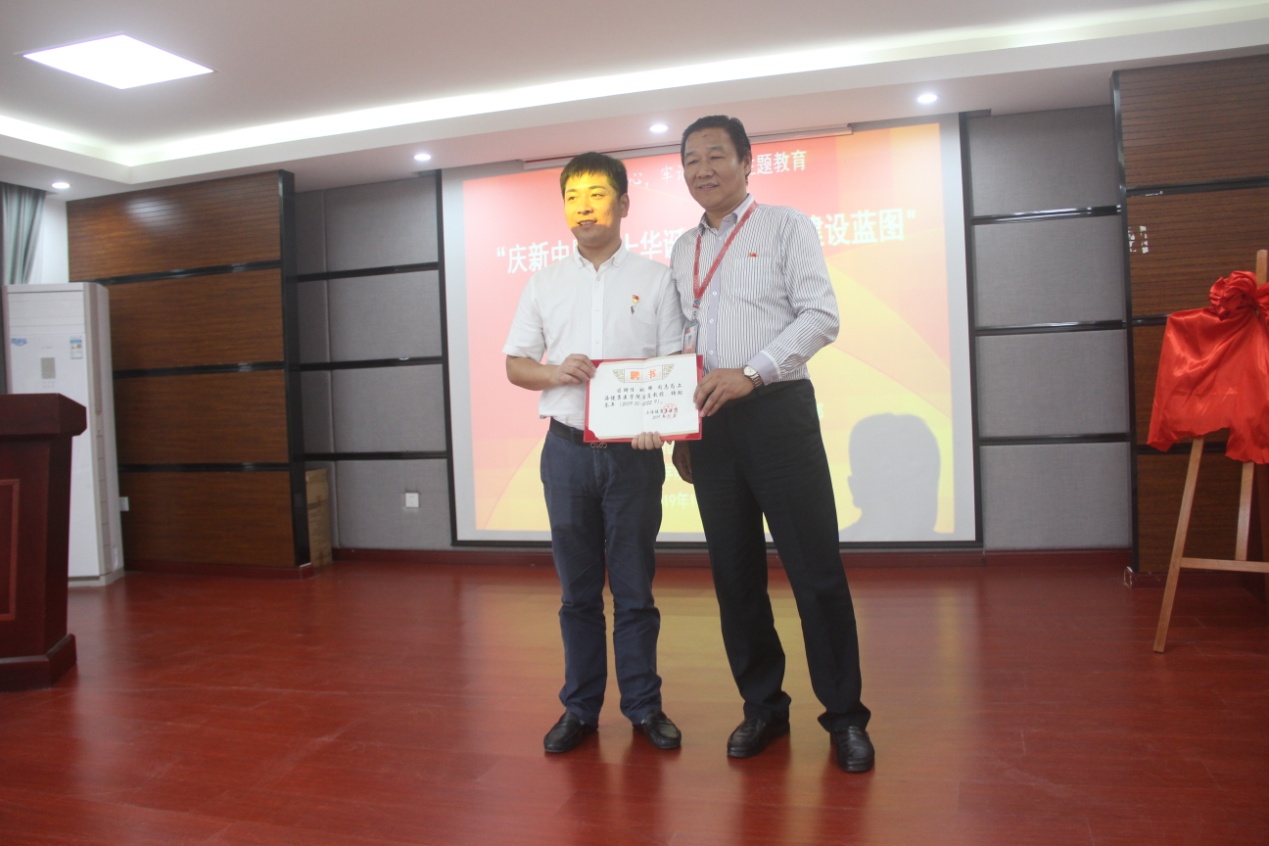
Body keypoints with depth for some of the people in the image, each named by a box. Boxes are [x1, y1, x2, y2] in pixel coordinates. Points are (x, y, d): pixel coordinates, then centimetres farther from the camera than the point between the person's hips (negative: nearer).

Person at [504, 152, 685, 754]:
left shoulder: (653, 279, 5)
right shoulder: (545, 284, 12)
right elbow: (515, 365, 13)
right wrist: (558, 373, -9)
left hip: (633, 449, -2)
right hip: (567, 448, 2)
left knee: (634, 586, 5)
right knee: (577, 587, 9)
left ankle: (643, 706, 19)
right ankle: (580, 708, 21)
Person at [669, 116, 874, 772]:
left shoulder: (786, 227, 4)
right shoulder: (682, 251, 18)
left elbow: (820, 316, -7)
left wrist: (750, 374, -16)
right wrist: (679, 432, 12)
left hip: (776, 411, -4)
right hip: (707, 423, 5)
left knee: (815, 570, -3)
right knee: (734, 573, 9)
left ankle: (844, 715, 12)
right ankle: (762, 707, 23)